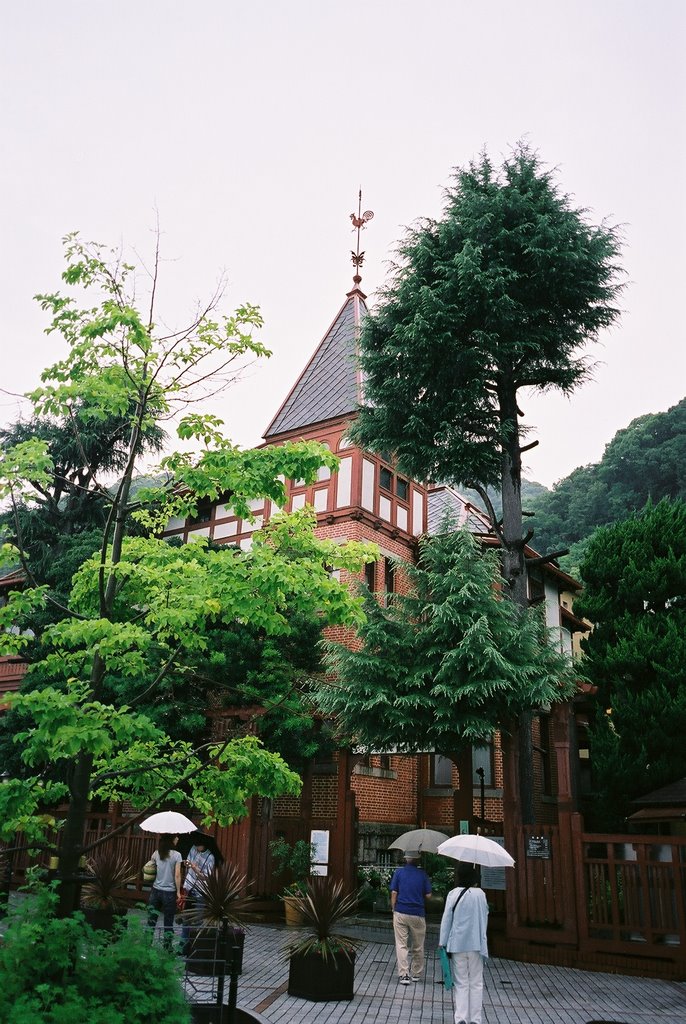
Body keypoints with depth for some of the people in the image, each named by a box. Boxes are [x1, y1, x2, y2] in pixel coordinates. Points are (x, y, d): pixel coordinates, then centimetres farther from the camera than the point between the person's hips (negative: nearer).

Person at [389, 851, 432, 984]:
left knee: (401, 945, 4)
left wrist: (393, 910, 6)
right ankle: (416, 974, 24)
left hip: (400, 913, 0)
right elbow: (428, 895, -1)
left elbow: (394, 893, -3)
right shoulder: (423, 874, -2)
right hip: (418, 914, 0)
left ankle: (404, 974, -4)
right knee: (418, 946, 15)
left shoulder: (398, 872, -1)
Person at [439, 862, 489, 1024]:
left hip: (457, 944, -1)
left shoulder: (453, 894, -8)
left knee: (461, 983, 9)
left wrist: (443, 942, 3)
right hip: (476, 944, 1)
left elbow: (446, 919, -5)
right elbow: (484, 917, 3)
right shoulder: (480, 894, -5)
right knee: (476, 983, 12)